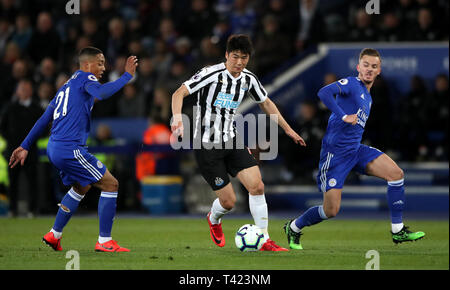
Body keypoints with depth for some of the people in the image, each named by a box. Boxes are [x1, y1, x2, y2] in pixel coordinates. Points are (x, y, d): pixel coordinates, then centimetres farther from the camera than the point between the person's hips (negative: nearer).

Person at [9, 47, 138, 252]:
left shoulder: (66, 86, 22)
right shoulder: (85, 78, -4)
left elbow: (44, 119, 24)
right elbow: (100, 93, -28)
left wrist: (25, 146, 26)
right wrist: (127, 76, -21)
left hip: (54, 150, 10)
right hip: (70, 149, -10)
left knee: (81, 187, 30)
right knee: (110, 184, -3)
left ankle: (54, 235, 31)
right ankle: (104, 241, -5)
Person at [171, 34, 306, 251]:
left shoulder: (248, 79, 3)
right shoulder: (212, 74, -16)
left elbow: (266, 103, 20)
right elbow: (179, 93, -20)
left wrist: (288, 129, 21)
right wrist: (177, 117, -38)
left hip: (231, 141, 5)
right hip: (207, 145, -5)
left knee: (257, 186, -12)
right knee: (228, 201, -5)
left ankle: (264, 240, -3)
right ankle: (214, 219, 33)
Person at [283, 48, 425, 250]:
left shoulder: (368, 97, 19)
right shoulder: (351, 84, -7)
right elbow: (324, 93, -26)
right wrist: (344, 116, -30)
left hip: (356, 150, 8)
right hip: (335, 152, -8)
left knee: (396, 173, -11)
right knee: (331, 210, -8)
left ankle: (398, 231, -5)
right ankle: (294, 228, 21)